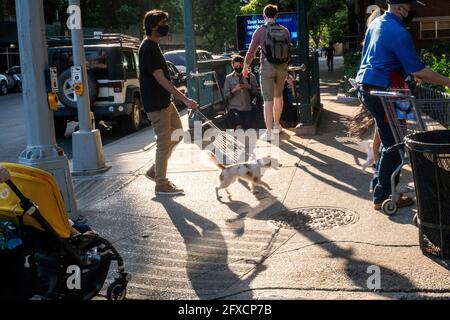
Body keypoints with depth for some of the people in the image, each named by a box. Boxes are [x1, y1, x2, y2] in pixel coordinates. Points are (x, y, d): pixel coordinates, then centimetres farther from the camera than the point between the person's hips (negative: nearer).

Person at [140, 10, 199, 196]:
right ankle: (161, 185, 8)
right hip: (156, 105, -10)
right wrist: (185, 99, -27)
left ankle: (155, 171, 23)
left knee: (177, 135, 15)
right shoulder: (148, 49, -18)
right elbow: (161, 79, -24)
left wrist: (181, 99, 23)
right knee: (164, 143, -3)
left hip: (165, 102, 10)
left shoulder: (153, 46, 13)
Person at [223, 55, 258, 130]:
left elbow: (255, 92, 6)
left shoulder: (250, 76, 4)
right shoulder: (229, 78, 3)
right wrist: (234, 90, -17)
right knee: (239, 128, -23)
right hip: (235, 108, -2)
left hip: (248, 108, 2)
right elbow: (226, 95, 0)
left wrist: (249, 86, -13)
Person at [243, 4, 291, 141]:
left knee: (268, 100, -2)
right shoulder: (285, 31, 3)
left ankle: (269, 132, -4)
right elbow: (289, 51, 8)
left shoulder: (260, 31, -6)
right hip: (282, 68, 3)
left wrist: (246, 67, 12)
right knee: (278, 96, 21)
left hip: (267, 67, -3)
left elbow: (251, 52, -3)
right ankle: (276, 125, 34)